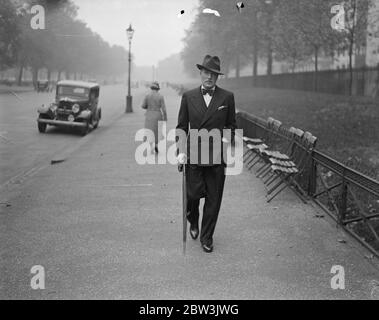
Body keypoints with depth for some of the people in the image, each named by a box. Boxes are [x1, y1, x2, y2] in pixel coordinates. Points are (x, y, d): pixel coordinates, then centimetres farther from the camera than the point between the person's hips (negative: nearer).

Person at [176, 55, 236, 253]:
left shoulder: (227, 97, 3)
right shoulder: (188, 97, 5)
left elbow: (231, 127, 9)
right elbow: (181, 126, 8)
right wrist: (181, 151, -3)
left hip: (217, 156, 0)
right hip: (193, 155, 0)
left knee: (213, 199, 4)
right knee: (193, 194, -3)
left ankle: (206, 237, 21)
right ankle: (193, 222, 31)